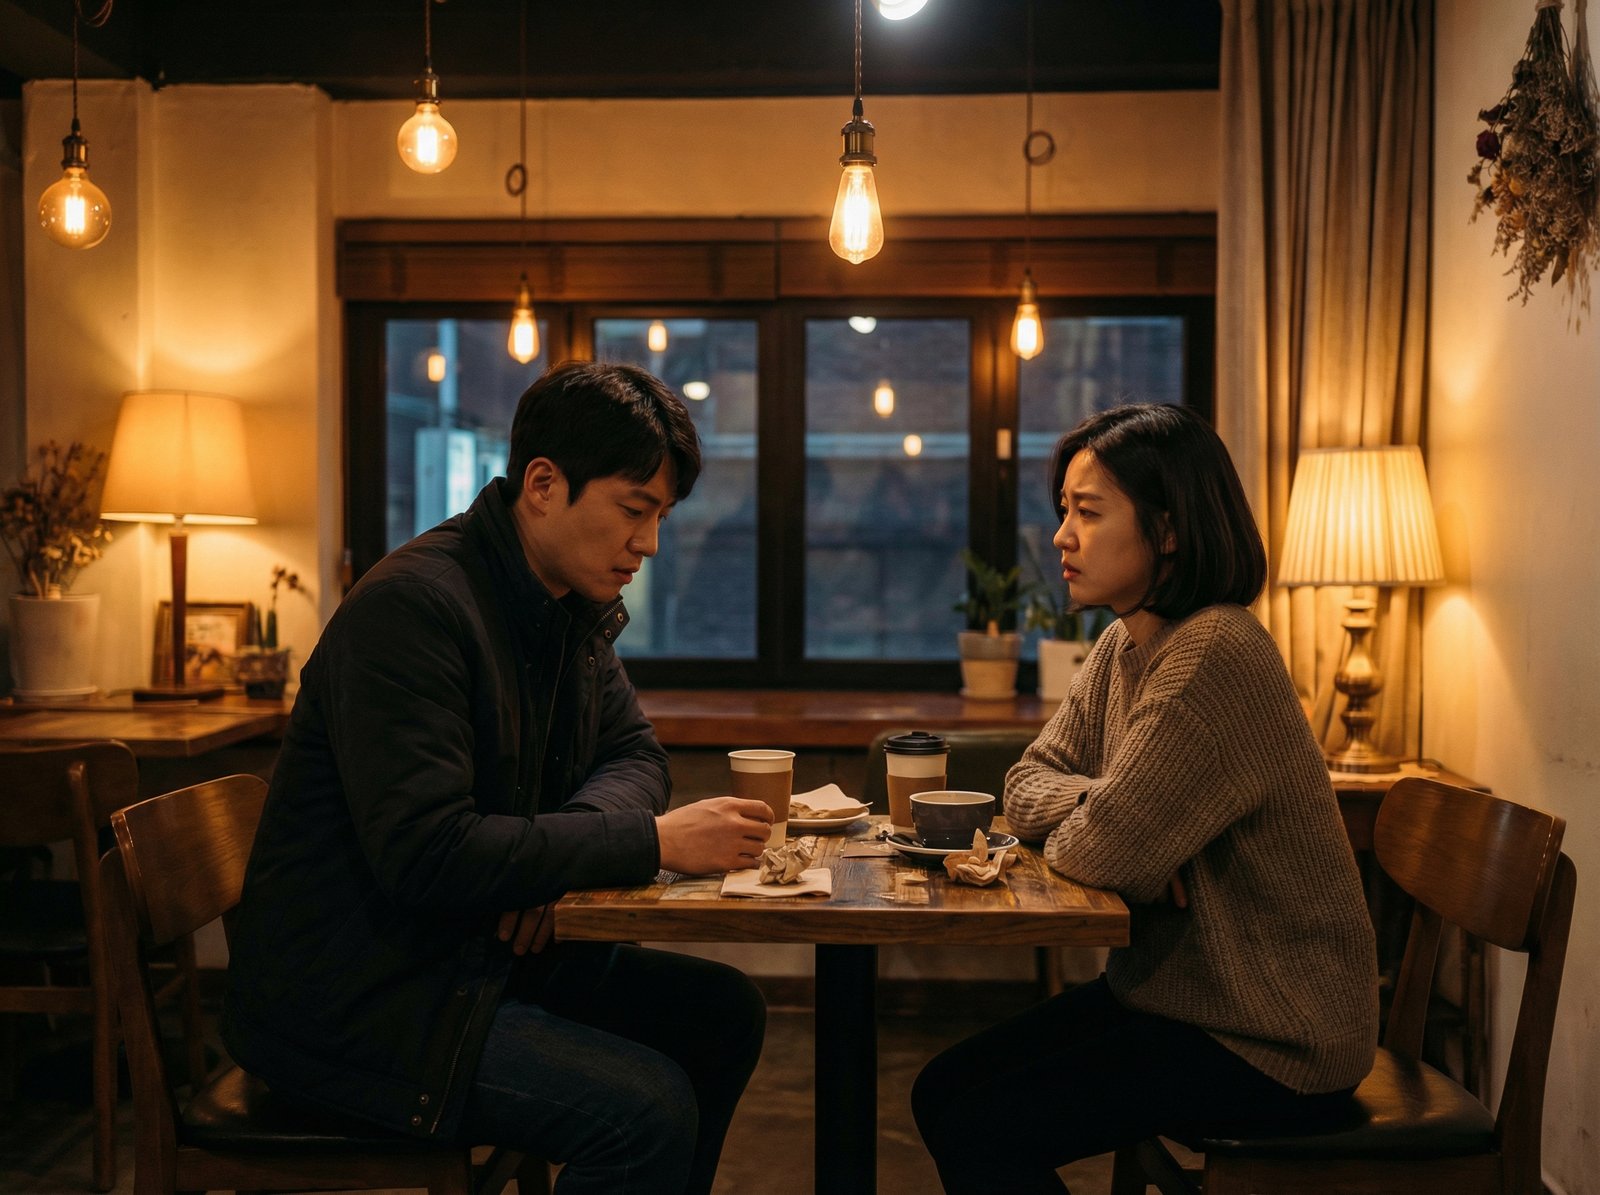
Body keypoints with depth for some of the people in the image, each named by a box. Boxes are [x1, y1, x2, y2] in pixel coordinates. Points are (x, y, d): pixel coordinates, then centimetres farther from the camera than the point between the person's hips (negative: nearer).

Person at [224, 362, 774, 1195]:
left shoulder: (577, 608, 7)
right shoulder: (413, 606, -22)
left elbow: (634, 752, 12)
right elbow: (425, 854, -29)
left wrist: (561, 852, -11)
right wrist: (651, 841, -26)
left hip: (483, 953, 9)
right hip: (348, 997, -9)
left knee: (721, 1013, 2)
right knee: (646, 1110, -25)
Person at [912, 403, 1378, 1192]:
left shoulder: (1216, 655, -24)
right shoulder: (1123, 648, 6)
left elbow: (1105, 851, -28)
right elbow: (1028, 786, 7)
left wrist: (1104, 815, -4)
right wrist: (1105, 804, -14)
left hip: (1272, 1041, -9)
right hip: (1172, 990, 9)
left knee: (978, 1128, -15)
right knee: (942, 1090, 3)